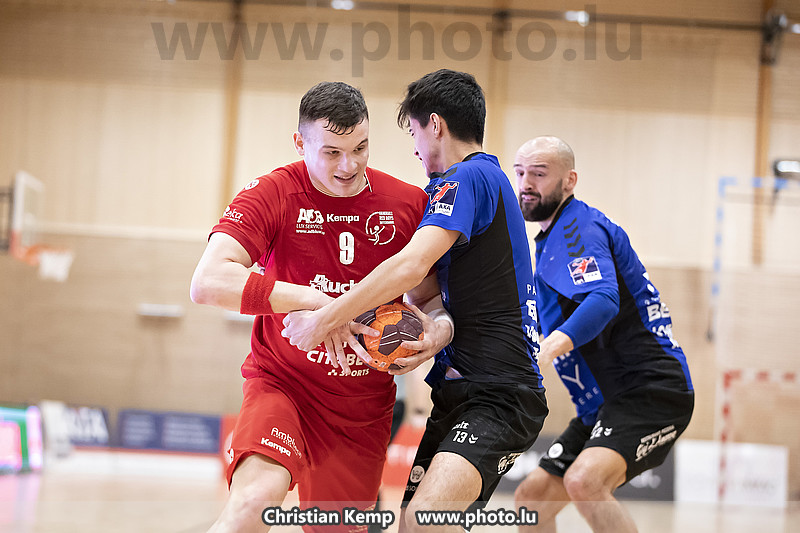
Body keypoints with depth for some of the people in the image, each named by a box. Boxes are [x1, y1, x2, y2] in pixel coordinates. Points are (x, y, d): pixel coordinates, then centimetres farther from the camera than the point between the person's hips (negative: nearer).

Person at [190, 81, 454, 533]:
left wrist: (442, 328, -16)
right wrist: (313, 300, -32)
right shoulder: (273, 194, -11)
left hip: (365, 403, 4)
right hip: (282, 382, -3)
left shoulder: (410, 204, -2)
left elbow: (431, 296, 9)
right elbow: (208, 282, -24)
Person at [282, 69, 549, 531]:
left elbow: (411, 267, -24)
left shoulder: (468, 177, -10)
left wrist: (322, 320, -18)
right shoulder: (490, 178, 22)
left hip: (500, 394, -10)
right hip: (461, 390, 10)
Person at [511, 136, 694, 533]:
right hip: (605, 404, 11)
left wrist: (549, 347, -47)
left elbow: (604, 300, -31)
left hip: (650, 392, -10)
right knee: (532, 498, 7)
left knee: (584, 481, -33)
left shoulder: (579, 226, -11)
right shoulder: (551, 237, 21)